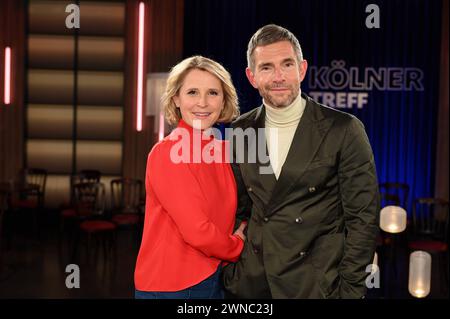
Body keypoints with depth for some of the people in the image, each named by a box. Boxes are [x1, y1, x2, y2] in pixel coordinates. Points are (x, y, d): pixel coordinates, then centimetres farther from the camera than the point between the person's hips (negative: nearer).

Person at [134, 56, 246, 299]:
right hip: (172, 286, -6)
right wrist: (238, 247, -5)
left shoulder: (222, 148, 1)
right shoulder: (167, 153, -18)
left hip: (214, 280, 6)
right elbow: (197, 232, -21)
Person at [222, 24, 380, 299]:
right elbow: (239, 207, 9)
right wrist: (231, 273, 3)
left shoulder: (345, 130, -10)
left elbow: (363, 218, -8)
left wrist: (351, 290, -11)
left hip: (318, 284, -3)